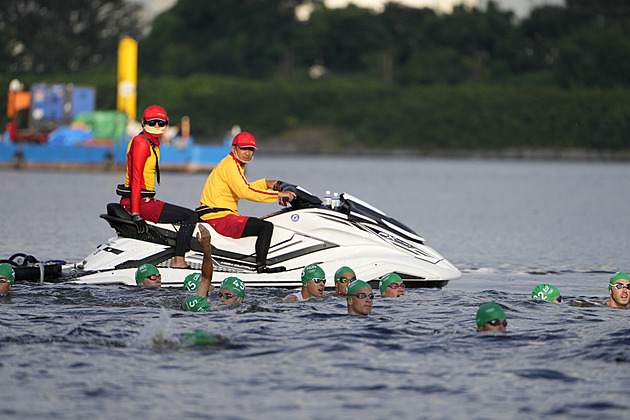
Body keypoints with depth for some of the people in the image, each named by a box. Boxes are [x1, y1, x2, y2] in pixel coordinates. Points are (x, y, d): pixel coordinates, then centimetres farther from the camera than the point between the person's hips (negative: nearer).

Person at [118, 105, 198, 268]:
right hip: (139, 201, -11)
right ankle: (178, 261, -16)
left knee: (182, 216, 25)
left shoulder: (153, 143, 17)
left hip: (146, 199, 11)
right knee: (190, 216, -13)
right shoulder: (141, 143, -14)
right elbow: (136, 178, -20)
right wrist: (136, 214, -24)